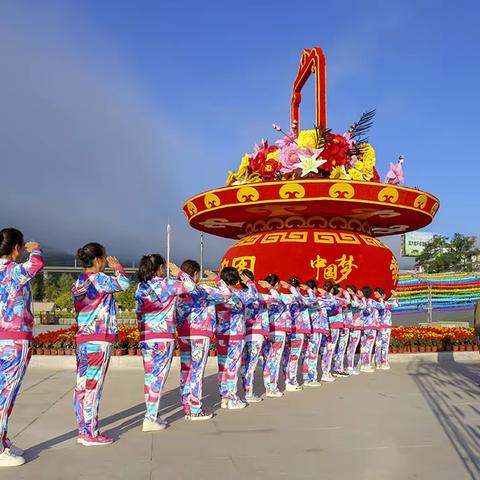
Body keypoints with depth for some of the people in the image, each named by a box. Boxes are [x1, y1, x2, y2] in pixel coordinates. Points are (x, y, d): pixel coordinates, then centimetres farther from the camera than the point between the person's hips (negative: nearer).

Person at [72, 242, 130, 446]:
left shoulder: (79, 282, 13)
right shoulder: (97, 279, -12)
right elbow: (124, 283, -15)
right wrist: (117, 266, -2)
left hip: (82, 339, 9)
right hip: (99, 340, -9)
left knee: (82, 386, 10)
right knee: (93, 387, -4)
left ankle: (83, 430, 18)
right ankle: (91, 434, 2)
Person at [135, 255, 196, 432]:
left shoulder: (140, 288, 9)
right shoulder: (166, 285, -7)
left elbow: (139, 315, 12)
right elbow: (191, 286, -2)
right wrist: (179, 273, 12)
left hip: (145, 338, 6)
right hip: (163, 338, -6)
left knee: (150, 377, 11)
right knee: (158, 377, -3)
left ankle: (153, 415, 19)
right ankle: (150, 419, -4)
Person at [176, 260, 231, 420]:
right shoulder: (202, 290, -9)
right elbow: (227, 295, -4)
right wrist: (217, 279, 6)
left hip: (183, 334, 6)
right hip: (200, 334, -6)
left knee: (186, 370, 9)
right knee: (197, 370, -2)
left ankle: (187, 408, 15)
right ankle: (195, 410, 1)